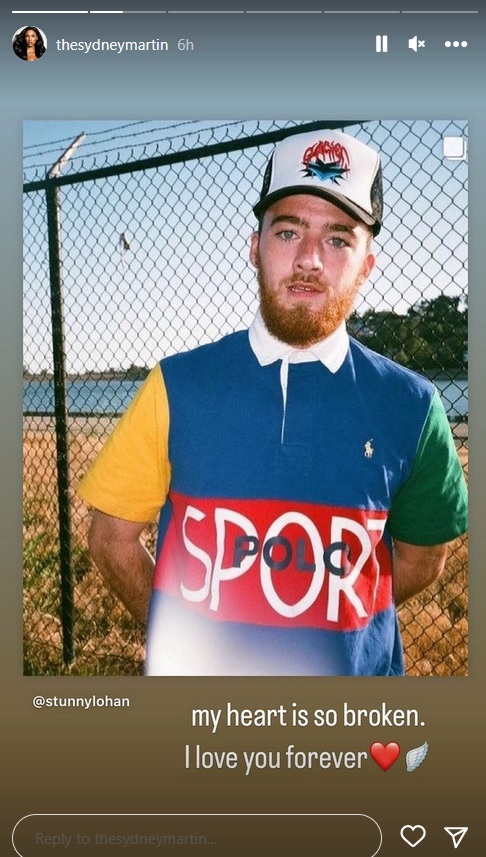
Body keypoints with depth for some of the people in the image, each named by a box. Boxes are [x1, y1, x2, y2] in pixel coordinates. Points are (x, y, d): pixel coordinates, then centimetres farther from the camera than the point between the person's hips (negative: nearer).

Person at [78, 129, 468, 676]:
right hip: (194, 682, 0)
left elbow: (421, 558, 3)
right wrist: (182, 634, -3)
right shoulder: (176, 386, -10)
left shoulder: (410, 407, -10)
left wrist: (331, 625, 0)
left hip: (355, 674, 1)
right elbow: (111, 537, -3)